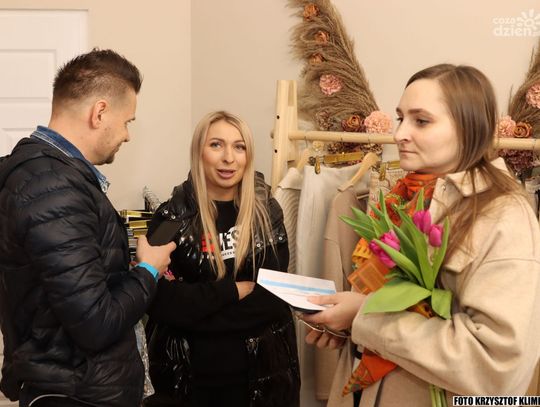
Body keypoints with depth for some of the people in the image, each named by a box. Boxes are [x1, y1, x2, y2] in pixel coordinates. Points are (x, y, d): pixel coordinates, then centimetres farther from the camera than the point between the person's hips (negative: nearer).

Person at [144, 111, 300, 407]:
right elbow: (163, 302, -15)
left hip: (262, 371, 2)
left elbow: (275, 296, -7)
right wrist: (234, 289, -15)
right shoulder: (172, 217, -6)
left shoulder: (267, 212, 0)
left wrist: (198, 308, -15)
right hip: (192, 372, -2)